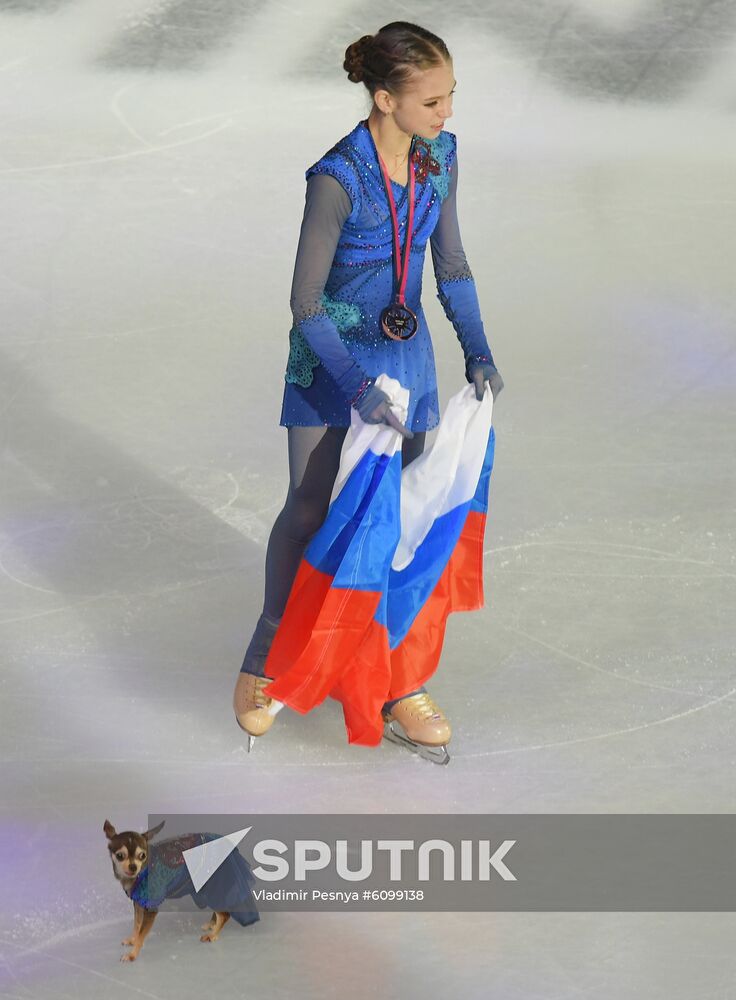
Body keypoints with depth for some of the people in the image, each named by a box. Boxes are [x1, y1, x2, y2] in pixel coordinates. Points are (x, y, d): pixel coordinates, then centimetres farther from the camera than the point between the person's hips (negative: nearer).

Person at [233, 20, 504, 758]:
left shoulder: (440, 156, -7)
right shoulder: (338, 178, -25)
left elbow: (450, 266, 3)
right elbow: (305, 300, -20)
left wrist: (477, 351, -9)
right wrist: (356, 389, -27)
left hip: (405, 351, 5)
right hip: (330, 356, -5)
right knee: (310, 511, 5)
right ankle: (267, 660, 26)